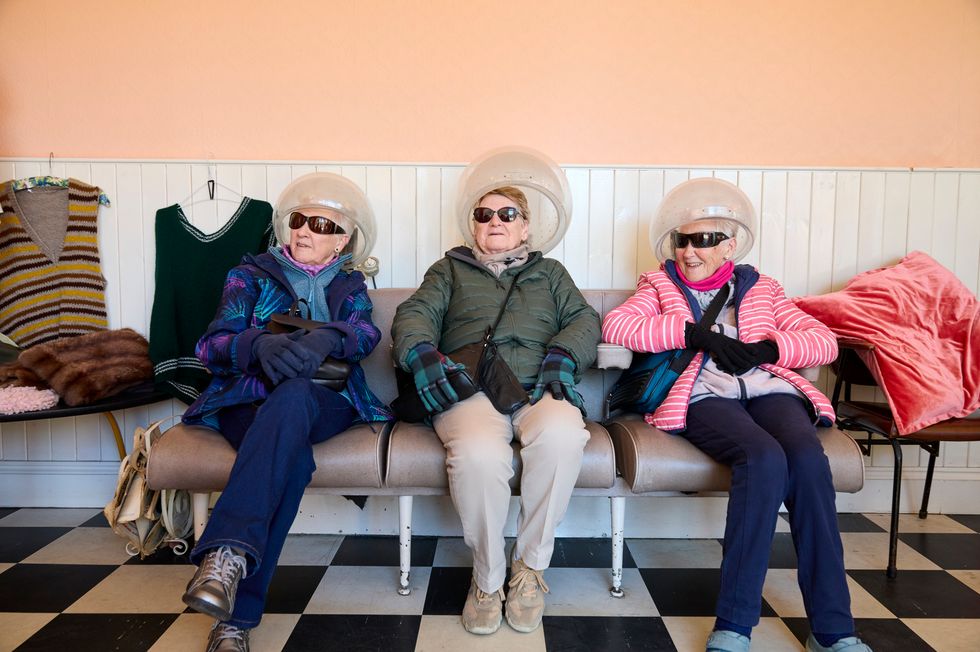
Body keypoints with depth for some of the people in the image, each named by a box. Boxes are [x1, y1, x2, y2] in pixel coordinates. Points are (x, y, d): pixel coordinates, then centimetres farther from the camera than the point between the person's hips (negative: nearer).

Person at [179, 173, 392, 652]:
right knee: (292, 457, -35)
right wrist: (259, 343, -23)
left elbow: (366, 334, -3)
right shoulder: (251, 275, 17)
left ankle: (226, 553, -46)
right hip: (248, 402, 0)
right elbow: (211, 346, 2)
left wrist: (326, 339, -28)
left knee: (293, 394, -38)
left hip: (324, 404, 0)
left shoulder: (349, 285, 20)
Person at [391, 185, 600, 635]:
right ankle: (488, 577, -10)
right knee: (478, 455, -37)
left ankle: (530, 567, -14)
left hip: (539, 389, 1)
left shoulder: (549, 272, 30)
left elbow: (583, 319, 16)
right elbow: (414, 314, 11)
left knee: (562, 435, -36)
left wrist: (562, 357, -6)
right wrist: (424, 355, -12)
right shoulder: (450, 269, 27)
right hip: (471, 390, -1)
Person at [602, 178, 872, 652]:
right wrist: (693, 333, -11)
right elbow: (614, 325, -3)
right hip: (704, 395, -2)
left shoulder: (759, 288, 24)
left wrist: (770, 347, -7)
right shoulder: (660, 285, 19)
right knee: (765, 458, -33)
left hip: (769, 390, 3)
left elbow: (824, 341, 14)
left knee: (808, 459, -29)